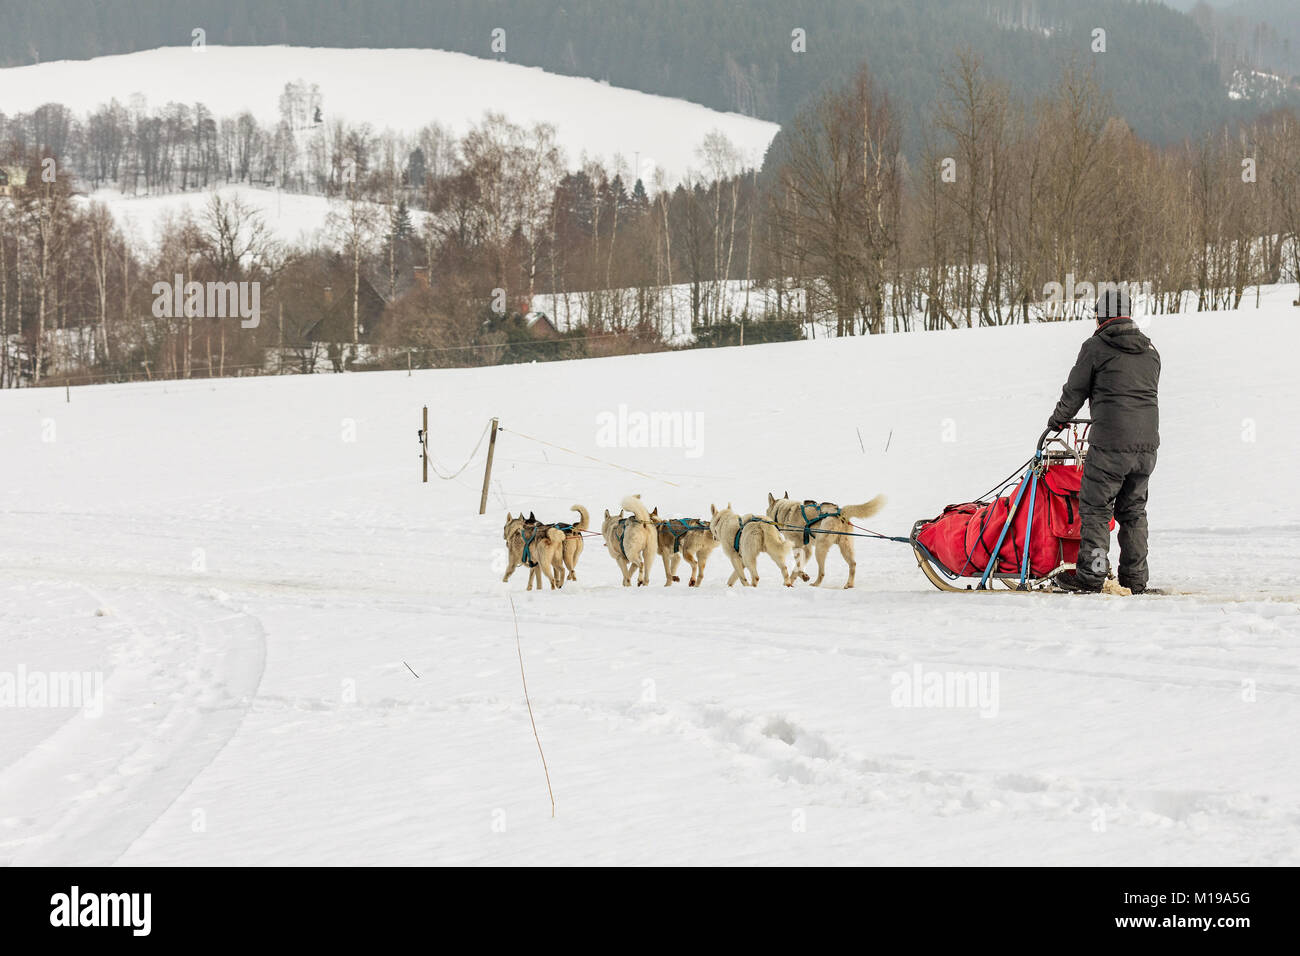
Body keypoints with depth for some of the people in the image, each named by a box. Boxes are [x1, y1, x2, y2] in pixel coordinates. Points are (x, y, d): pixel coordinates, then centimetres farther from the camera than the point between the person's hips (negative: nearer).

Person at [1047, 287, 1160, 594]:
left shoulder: (1096, 347, -4)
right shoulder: (1149, 350, 15)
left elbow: (1075, 390, 2)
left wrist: (1058, 420, 21)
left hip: (1110, 444, -6)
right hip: (1147, 441, 6)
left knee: (1096, 507, 1)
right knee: (1133, 509, 14)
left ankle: (1091, 574, -1)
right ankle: (1135, 577, 14)